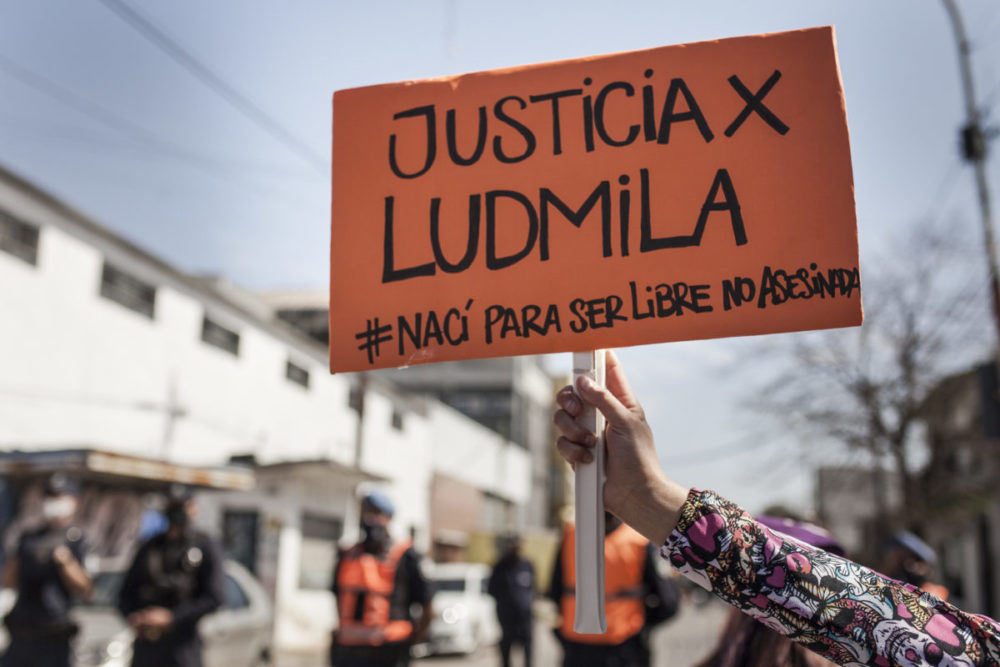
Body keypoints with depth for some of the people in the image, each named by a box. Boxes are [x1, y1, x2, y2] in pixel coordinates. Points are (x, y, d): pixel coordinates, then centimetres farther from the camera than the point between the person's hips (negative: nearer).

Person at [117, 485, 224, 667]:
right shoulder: (151, 546, 14)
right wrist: (134, 617, -8)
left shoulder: (206, 546, 2)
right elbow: (126, 593, 14)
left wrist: (170, 616, -13)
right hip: (146, 641, 4)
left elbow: (213, 598, -5)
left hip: (183, 640, -4)